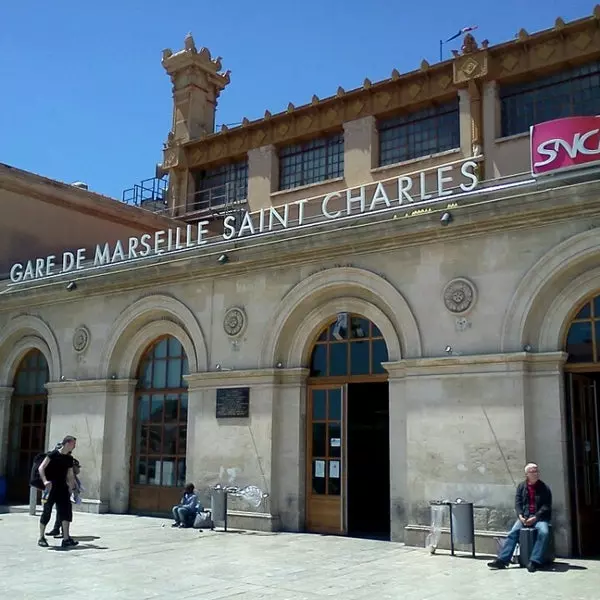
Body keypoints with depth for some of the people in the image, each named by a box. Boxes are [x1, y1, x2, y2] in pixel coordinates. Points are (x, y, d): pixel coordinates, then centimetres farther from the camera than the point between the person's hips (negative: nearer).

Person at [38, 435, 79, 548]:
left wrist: (72, 488, 12)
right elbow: (41, 468, -13)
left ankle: (66, 539, -3)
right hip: (50, 488, -6)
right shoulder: (54, 454, -8)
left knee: (67, 511, -4)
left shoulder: (69, 459, 10)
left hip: (62, 488, 6)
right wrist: (45, 481, -27)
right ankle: (41, 538, 18)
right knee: (47, 512, 2)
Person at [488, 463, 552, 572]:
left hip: (539, 517, -2)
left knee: (544, 532, -32)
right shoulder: (521, 486, 10)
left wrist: (535, 517, -17)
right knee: (513, 532, -18)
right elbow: (518, 503, 6)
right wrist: (520, 516, -12)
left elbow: (546, 506, -5)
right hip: (524, 517, 3)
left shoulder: (544, 488, 2)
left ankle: (534, 562, -32)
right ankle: (502, 560, -20)